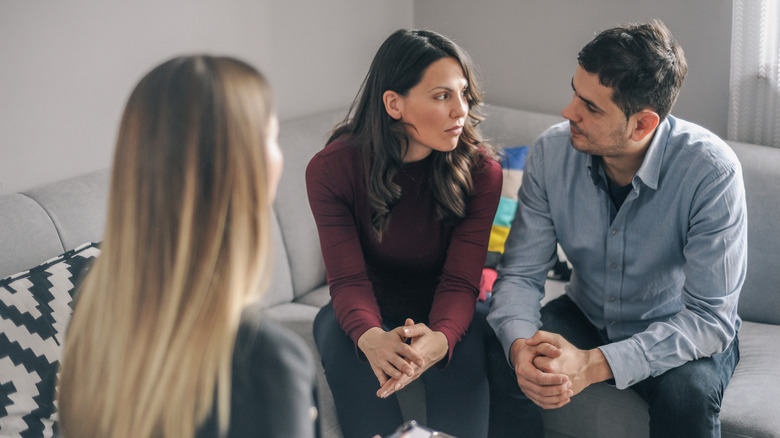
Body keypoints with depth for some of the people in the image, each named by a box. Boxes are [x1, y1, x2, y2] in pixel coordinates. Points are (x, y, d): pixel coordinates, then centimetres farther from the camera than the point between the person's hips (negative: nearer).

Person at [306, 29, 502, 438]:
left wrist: (439, 338, -46)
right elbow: (349, 279, -23)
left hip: (445, 317, 0)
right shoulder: (331, 169, -17)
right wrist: (372, 338, -47)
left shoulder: (480, 170, -15)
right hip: (368, 315, 0)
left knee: (464, 348, -33)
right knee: (340, 334, -33)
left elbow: (460, 281, -21)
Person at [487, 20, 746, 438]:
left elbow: (710, 317, -29)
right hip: (587, 316, 3)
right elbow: (520, 273, -12)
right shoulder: (552, 152, -16)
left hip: (681, 334, -2)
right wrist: (521, 347, -36)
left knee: (687, 392, -34)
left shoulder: (712, 171, -28)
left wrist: (595, 365, -41)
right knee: (503, 361, -25)